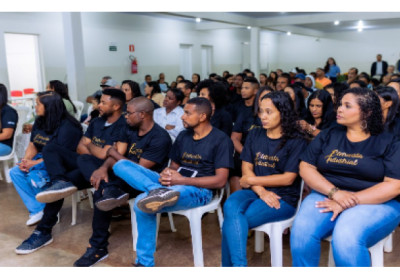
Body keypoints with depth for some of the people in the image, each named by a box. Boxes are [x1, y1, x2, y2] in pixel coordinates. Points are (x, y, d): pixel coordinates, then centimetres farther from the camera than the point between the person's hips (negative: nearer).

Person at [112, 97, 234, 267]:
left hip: (199, 190, -8)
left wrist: (182, 180, -18)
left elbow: (220, 181, -11)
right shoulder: (183, 136, 18)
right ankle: (158, 191, -36)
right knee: (121, 165, -13)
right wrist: (166, 174, -5)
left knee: (142, 203, -35)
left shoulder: (221, 140, -4)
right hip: (173, 185, 8)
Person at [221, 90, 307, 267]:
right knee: (230, 205, -30)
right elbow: (246, 167, 6)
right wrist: (261, 191, -12)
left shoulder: (296, 140, -4)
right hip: (254, 191, 5)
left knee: (231, 222, -27)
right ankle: (239, 265, -26)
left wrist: (252, 180, -5)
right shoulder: (255, 135, 11)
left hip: (283, 198, -4)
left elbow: (288, 178, -9)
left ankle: (229, 264, -12)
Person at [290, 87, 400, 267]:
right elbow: (306, 168, 3)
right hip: (327, 196, 3)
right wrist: (334, 192, -15)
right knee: (302, 231, -28)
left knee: (346, 238, -34)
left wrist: (351, 202, -17)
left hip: (375, 203, -2)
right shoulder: (328, 135, 11)